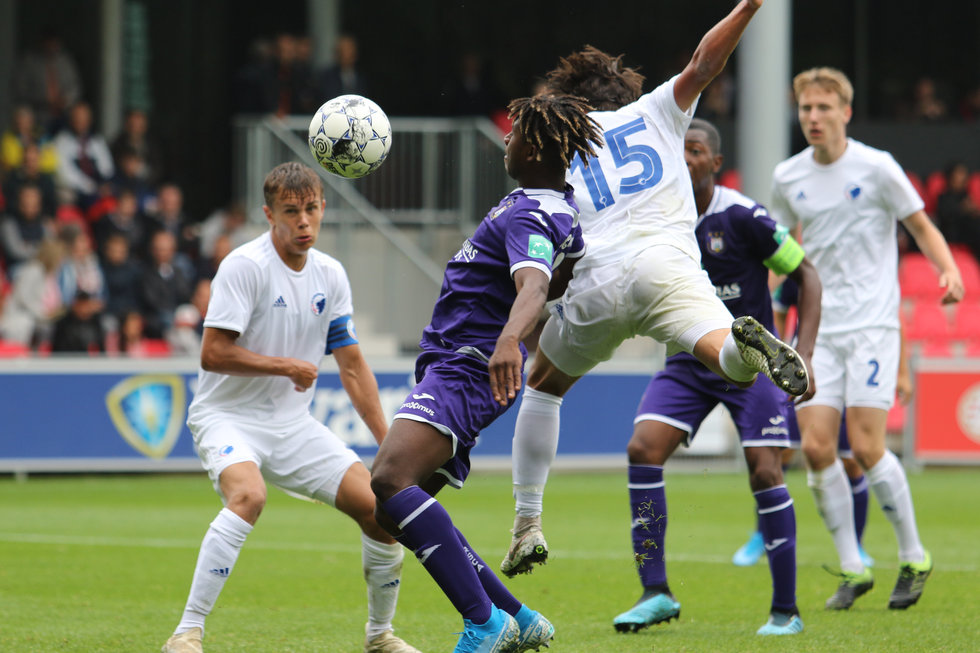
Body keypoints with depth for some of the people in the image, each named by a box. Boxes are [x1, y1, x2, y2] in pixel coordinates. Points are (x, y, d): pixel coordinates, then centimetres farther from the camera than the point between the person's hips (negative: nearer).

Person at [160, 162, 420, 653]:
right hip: (228, 416, -6)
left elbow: (352, 366, 12)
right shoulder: (245, 266, -15)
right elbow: (213, 355, -21)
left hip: (293, 424, 6)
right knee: (248, 495, -36)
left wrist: (388, 444, 8)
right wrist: (288, 365, -14)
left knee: (380, 508, -3)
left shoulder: (330, 275, 6)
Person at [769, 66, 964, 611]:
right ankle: (853, 570, 4)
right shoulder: (788, 178, 8)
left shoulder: (876, 168, -5)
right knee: (816, 447, -7)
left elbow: (922, 228, 3)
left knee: (865, 446, -12)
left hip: (872, 325, -4)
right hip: (819, 330, 4)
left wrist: (949, 271, -15)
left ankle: (914, 558, 6)